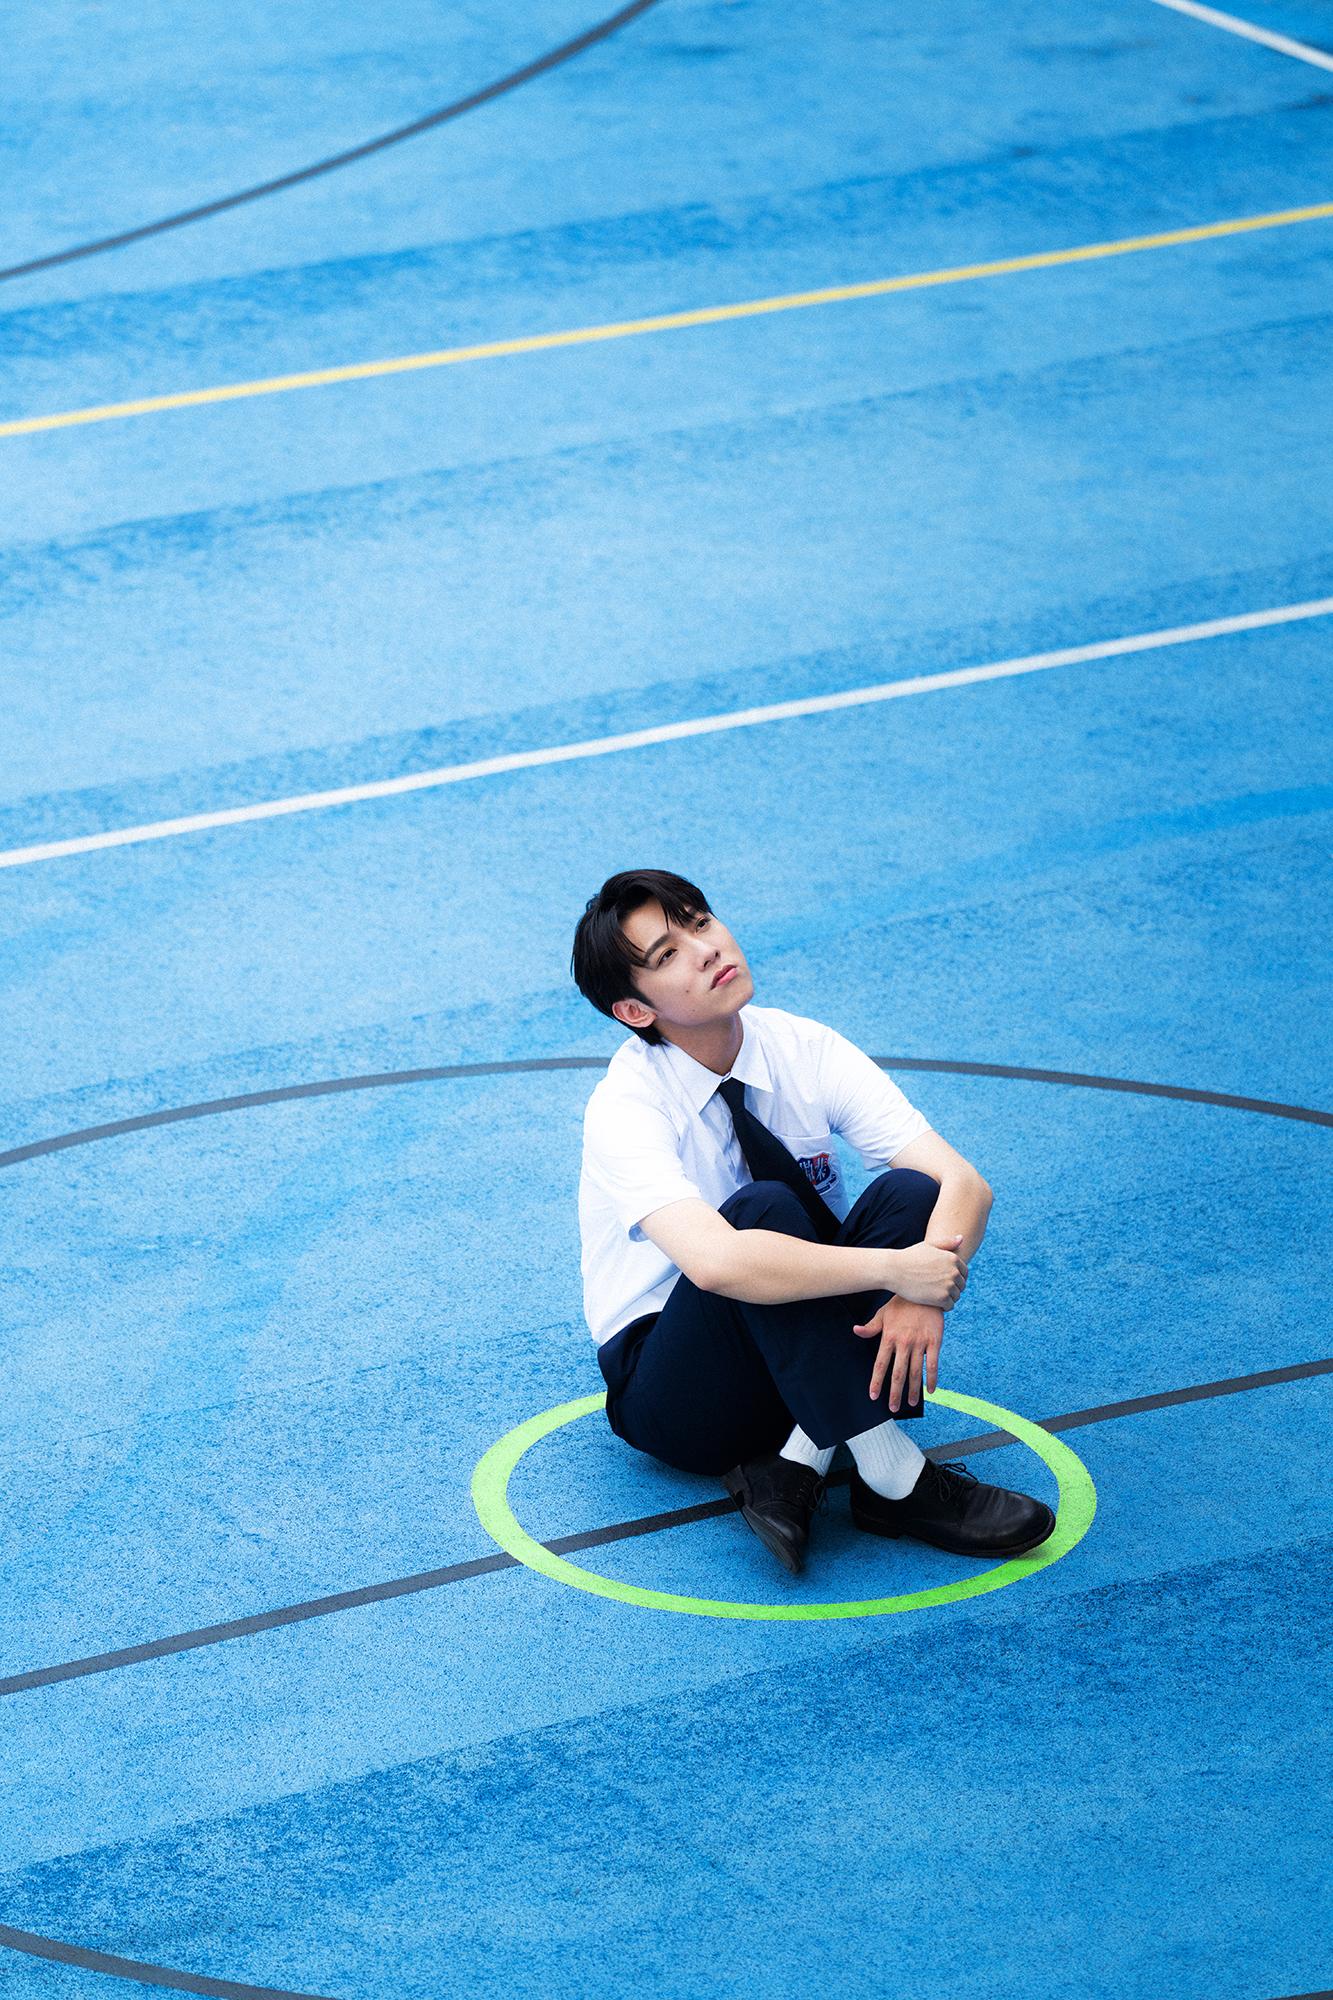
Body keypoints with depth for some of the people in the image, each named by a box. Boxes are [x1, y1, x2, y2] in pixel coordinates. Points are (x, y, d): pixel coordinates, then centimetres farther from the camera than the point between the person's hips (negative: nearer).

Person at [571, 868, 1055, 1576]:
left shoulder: (805, 1050, -7)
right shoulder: (625, 1109, -21)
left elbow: (963, 1184, -15)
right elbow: (715, 1262, -40)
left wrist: (922, 1293, -35)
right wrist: (893, 1266, -40)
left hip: (811, 1362, 5)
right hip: (670, 1384, -5)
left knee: (909, 1193, -23)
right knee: (763, 1208, -33)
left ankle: (794, 1466, -27)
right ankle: (894, 1481, -34)